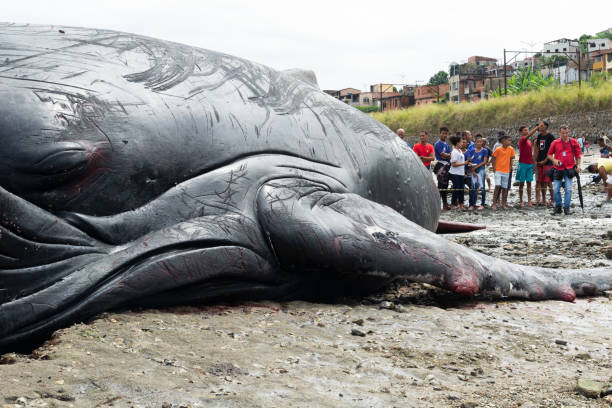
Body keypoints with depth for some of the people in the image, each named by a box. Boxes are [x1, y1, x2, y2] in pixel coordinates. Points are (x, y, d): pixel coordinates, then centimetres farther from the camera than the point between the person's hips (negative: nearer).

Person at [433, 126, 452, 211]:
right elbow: (443, 155, -15)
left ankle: (445, 204, 16)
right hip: (441, 165, -8)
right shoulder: (438, 144, -7)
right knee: (441, 186, -11)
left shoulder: (447, 145, 19)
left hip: (447, 166, 8)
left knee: (445, 185, 11)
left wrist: (446, 155, -9)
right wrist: (449, 155, 0)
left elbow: (450, 156, 10)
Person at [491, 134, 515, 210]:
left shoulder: (511, 149, 0)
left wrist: (510, 168, 8)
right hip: (498, 170, -3)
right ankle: (494, 203, -6)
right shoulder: (498, 149, -9)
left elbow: (511, 159, 11)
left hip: (506, 171, 3)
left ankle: (504, 204, 16)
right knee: (497, 186, -13)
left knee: (505, 188, 6)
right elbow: (494, 158, 2)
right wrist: (494, 168, 0)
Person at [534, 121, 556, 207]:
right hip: (540, 162, 7)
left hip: (548, 162, -7)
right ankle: (543, 200, 13)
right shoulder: (539, 136, 13)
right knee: (541, 182, 7)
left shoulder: (550, 136, -7)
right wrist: (536, 161, 11)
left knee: (548, 182, -7)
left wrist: (545, 160, -12)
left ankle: (552, 199, 1)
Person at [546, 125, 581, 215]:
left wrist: (578, 165, 0)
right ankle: (558, 207, 14)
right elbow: (549, 154, 11)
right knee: (556, 189, -1)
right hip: (558, 169, 1)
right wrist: (554, 160, -7)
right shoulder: (555, 143, 2)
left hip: (569, 169, 0)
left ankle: (566, 207, 5)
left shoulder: (573, 142, 3)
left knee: (568, 189, -5)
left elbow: (577, 155, 11)